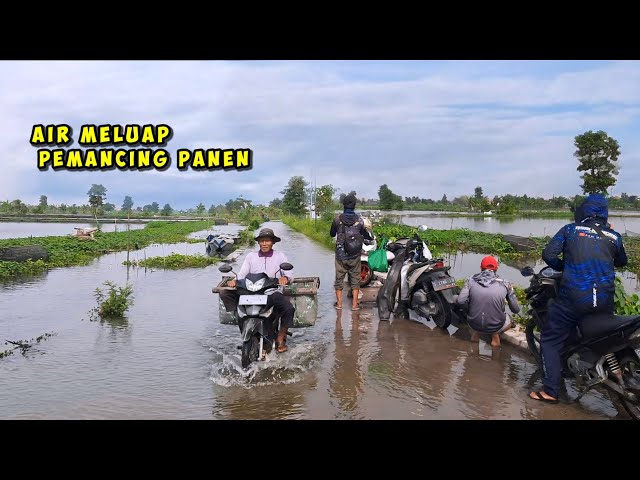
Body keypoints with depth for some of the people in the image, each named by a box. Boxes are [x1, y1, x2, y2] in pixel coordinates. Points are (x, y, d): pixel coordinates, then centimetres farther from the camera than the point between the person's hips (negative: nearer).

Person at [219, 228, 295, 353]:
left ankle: (280, 338, -3)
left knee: (289, 309, -30)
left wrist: (285, 278, -20)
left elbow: (288, 273, 4)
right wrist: (234, 281, -12)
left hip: (272, 292, -2)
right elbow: (242, 274, 10)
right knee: (225, 294, -19)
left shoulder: (280, 256, 15)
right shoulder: (251, 256, 19)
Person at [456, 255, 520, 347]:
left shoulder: (471, 280, -5)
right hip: (495, 327, -1)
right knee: (509, 320, 33)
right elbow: (516, 309, 0)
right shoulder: (504, 283, -5)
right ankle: (495, 335, 11)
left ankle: (476, 333, 16)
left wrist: (470, 309, 7)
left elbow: (460, 301, -14)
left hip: (474, 325, 1)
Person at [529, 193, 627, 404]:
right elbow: (621, 262, 25)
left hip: (573, 298, -3)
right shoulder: (614, 236, 9)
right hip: (605, 301, 4)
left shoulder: (570, 230, 1)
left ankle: (550, 391, 1)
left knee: (551, 340, 5)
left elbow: (548, 254, -6)